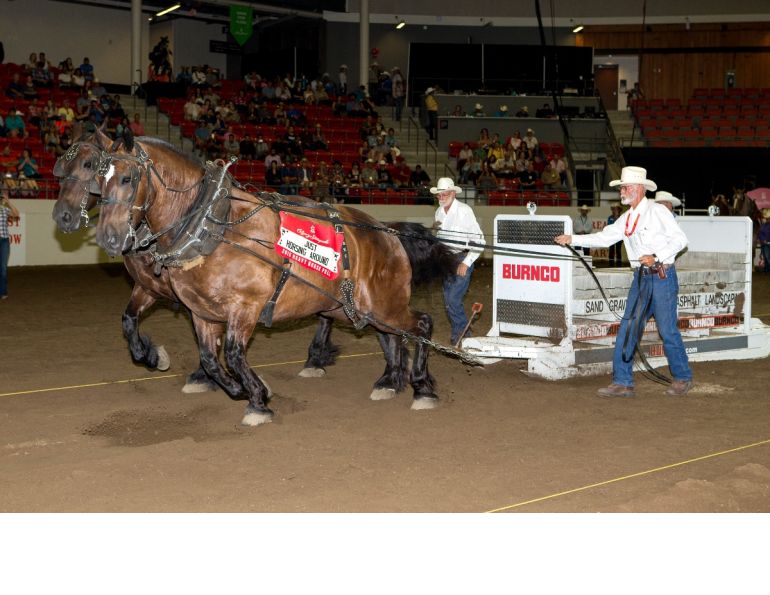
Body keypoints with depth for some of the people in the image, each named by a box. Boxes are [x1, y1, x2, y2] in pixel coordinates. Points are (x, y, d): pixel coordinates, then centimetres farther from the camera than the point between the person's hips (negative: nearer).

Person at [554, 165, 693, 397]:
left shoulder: (658, 211, -9)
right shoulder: (626, 218, 12)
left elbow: (680, 239, -11)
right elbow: (605, 237, 12)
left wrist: (656, 257, -19)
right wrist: (572, 239, 6)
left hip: (662, 276, -7)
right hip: (641, 278, 7)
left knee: (668, 330, -2)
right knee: (627, 330, 3)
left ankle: (683, 378, 15)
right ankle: (622, 382, 7)